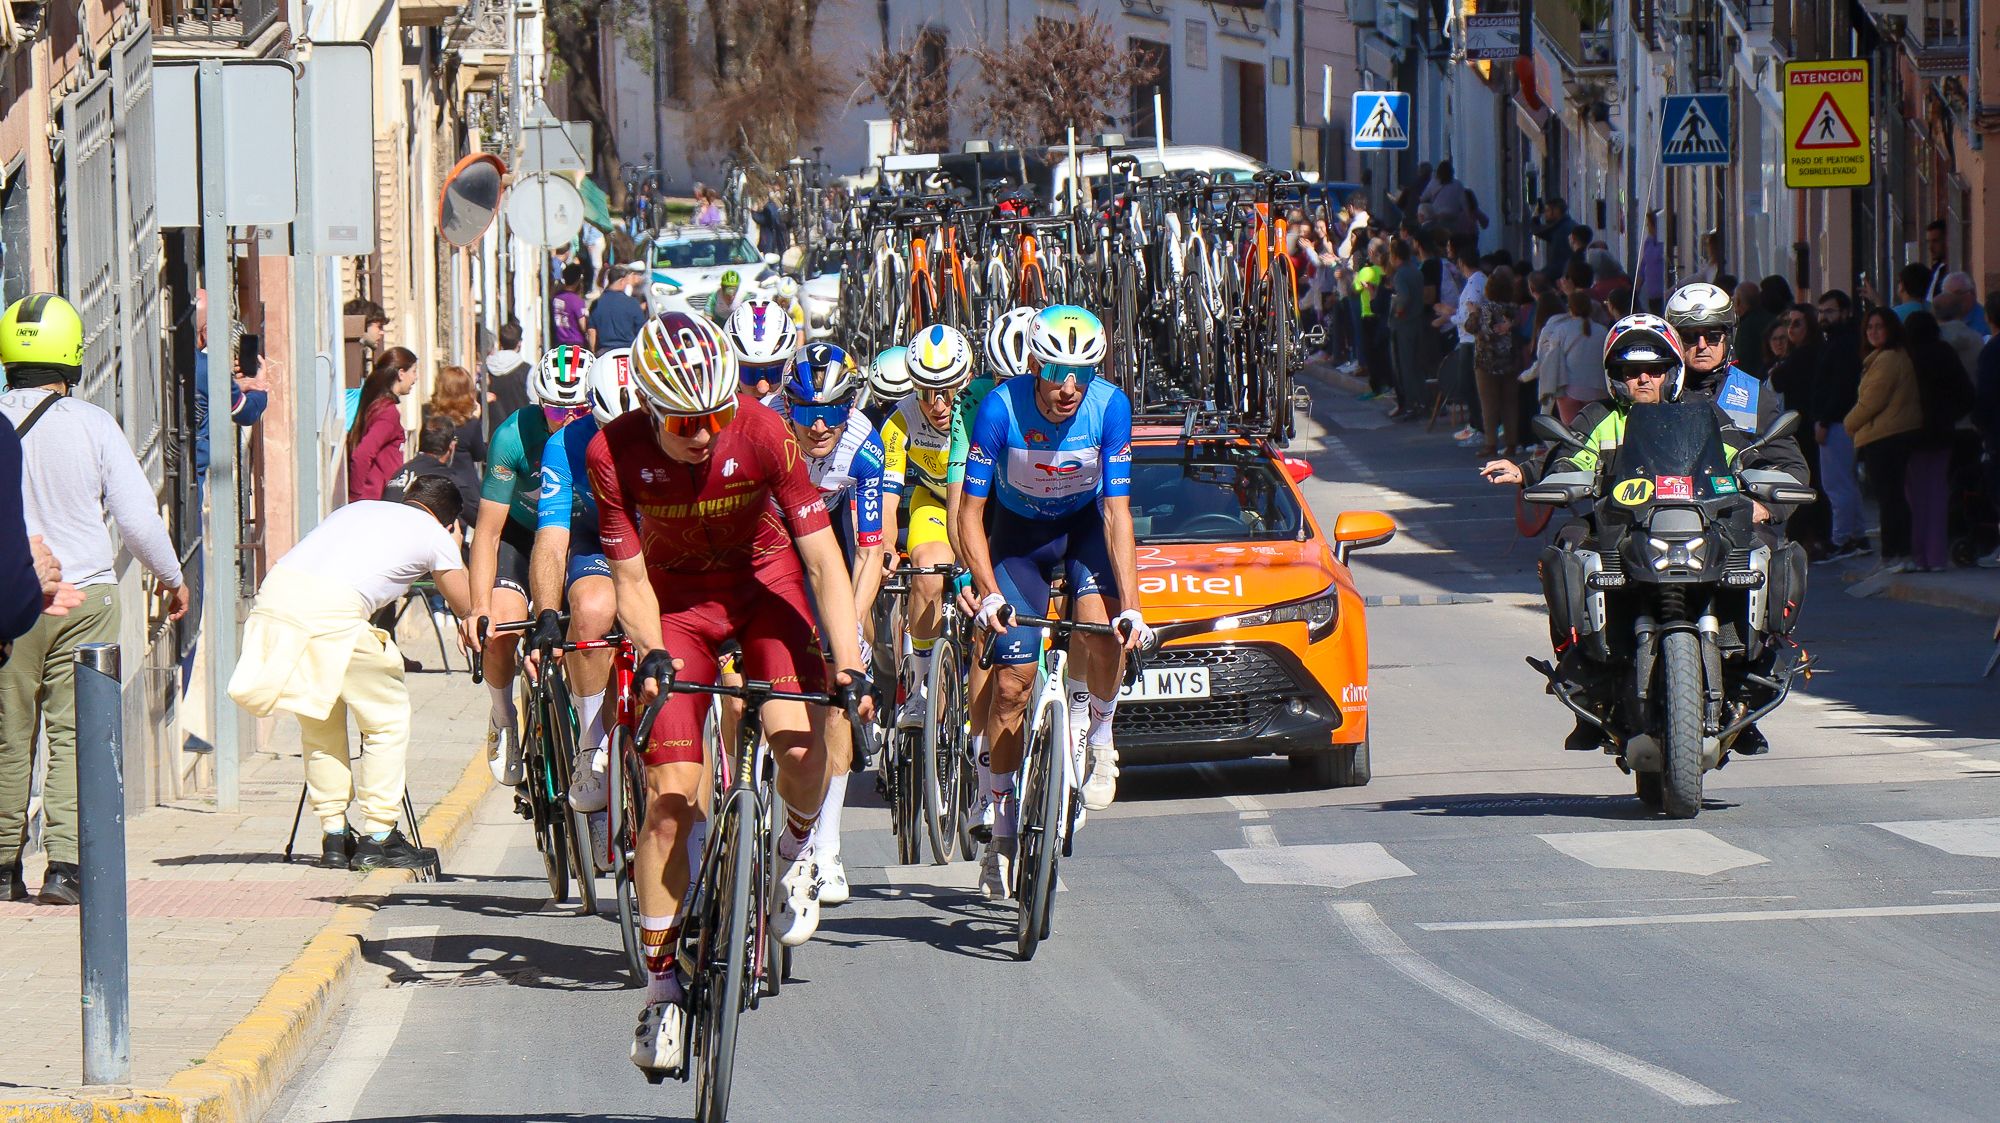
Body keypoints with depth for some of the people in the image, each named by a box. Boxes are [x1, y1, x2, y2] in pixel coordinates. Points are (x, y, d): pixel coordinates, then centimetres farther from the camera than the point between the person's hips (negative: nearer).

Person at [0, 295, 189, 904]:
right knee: (74, 730, -1)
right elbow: (136, 514, -4)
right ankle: (64, 862, -10)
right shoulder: (92, 425, -7)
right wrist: (172, 576, 13)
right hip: (83, 597, -2)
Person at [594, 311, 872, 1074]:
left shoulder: (761, 433, -27)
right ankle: (662, 992, 1)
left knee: (801, 746, -26)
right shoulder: (615, 454, -25)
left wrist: (849, 664, -32)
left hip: (762, 580, 0)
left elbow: (822, 557, -24)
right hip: (677, 596, 0)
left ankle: (794, 854, 10)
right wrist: (651, 656, -36)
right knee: (670, 799, -11)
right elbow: (631, 577, -17)